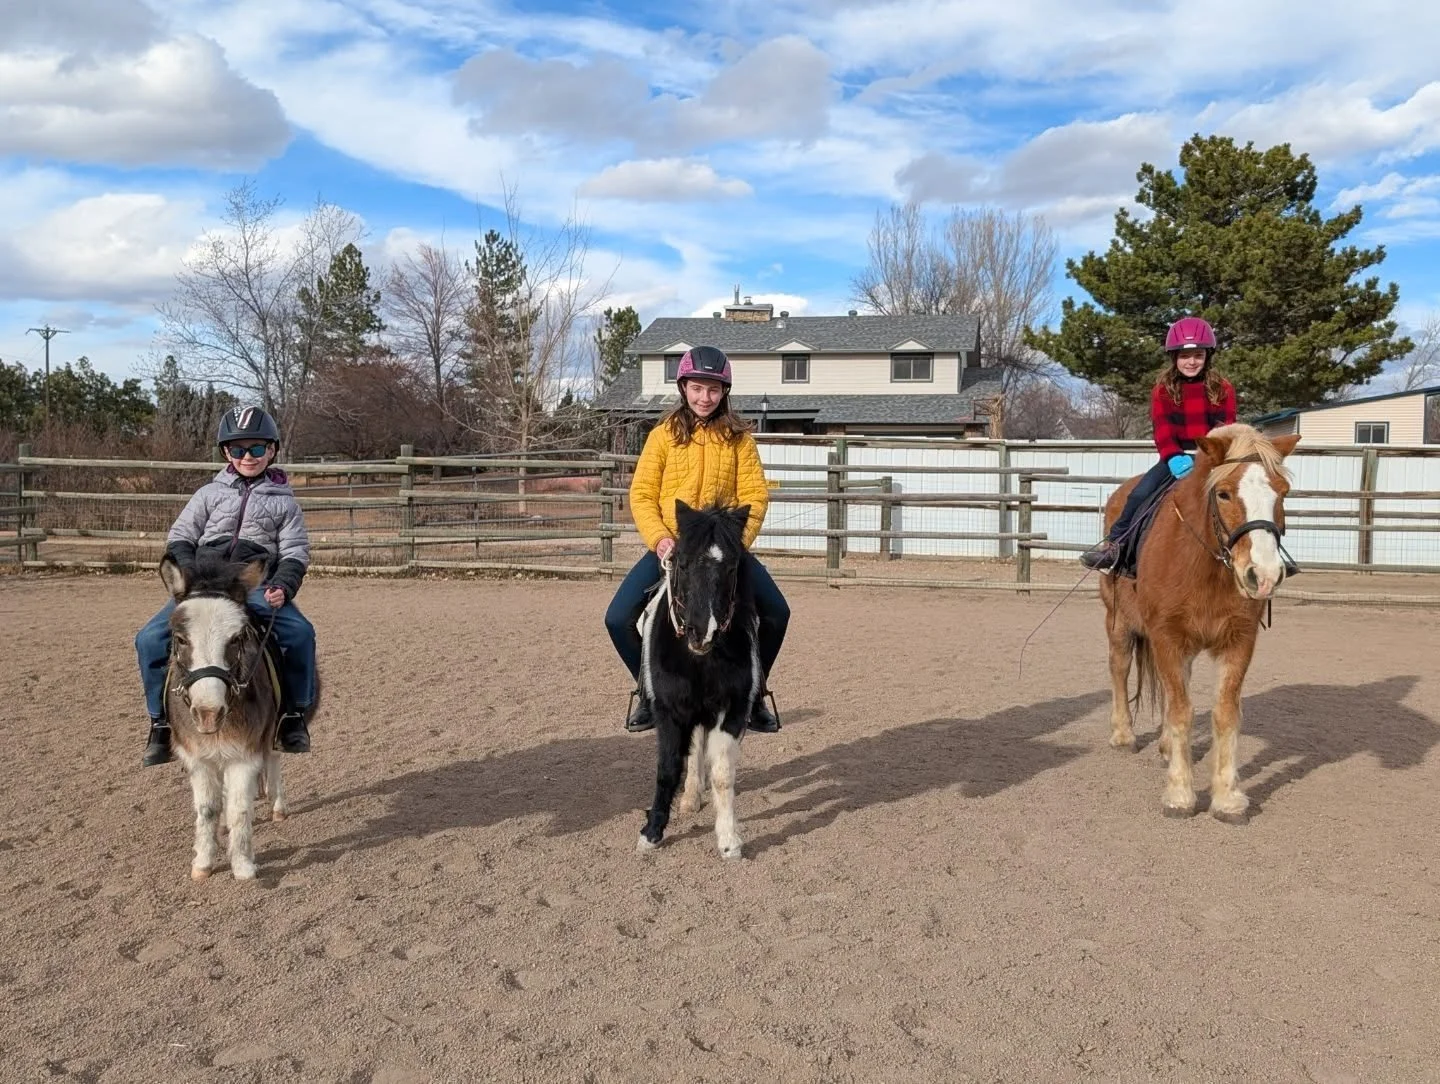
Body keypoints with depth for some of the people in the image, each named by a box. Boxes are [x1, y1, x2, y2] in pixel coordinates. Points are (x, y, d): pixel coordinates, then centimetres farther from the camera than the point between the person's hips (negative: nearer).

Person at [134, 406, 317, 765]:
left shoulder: (283, 500, 10)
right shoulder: (210, 493, 12)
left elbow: (295, 551, 5)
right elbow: (179, 539, 11)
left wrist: (282, 587, -15)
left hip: (258, 589, -2)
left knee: (300, 633, -28)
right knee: (150, 639, -17)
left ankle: (294, 712, -7)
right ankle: (161, 722, 1)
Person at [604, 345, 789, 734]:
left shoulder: (739, 438, 2)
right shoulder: (664, 435, 1)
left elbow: (755, 495, -2)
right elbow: (641, 494, -2)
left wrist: (738, 541, -17)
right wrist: (659, 539, -17)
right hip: (670, 547, 0)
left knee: (776, 613, -9)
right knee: (619, 618, -12)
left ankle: (753, 692, 13)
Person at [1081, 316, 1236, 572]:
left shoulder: (1222, 389, 4)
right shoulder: (1163, 390, 3)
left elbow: (1226, 429, -1)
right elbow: (1162, 431, -5)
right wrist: (1175, 457, -24)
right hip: (1176, 457, 0)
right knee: (1139, 494, -19)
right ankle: (1114, 543, -8)